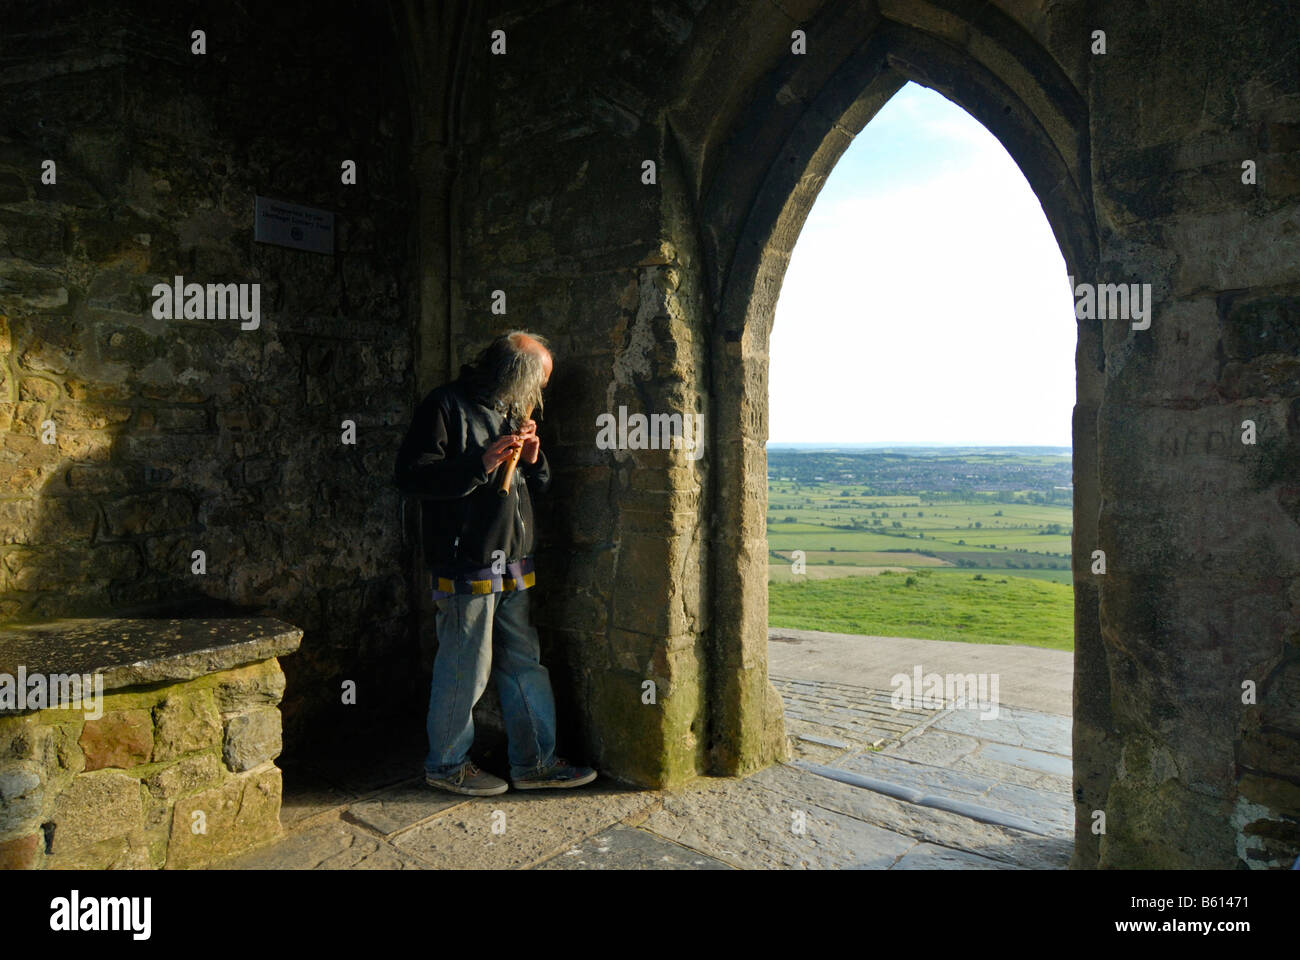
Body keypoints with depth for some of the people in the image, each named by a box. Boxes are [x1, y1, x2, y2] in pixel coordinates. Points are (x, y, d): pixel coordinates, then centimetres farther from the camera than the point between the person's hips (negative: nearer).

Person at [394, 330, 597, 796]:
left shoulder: (510, 412, 19)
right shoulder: (446, 405, -7)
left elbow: (539, 486, 23)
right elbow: (411, 474, -16)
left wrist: (532, 459, 2)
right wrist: (481, 465, -22)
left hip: (513, 565, 8)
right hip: (466, 564, -8)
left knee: (525, 664, 12)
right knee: (465, 669, 2)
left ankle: (534, 762, 24)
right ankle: (446, 763, 22)